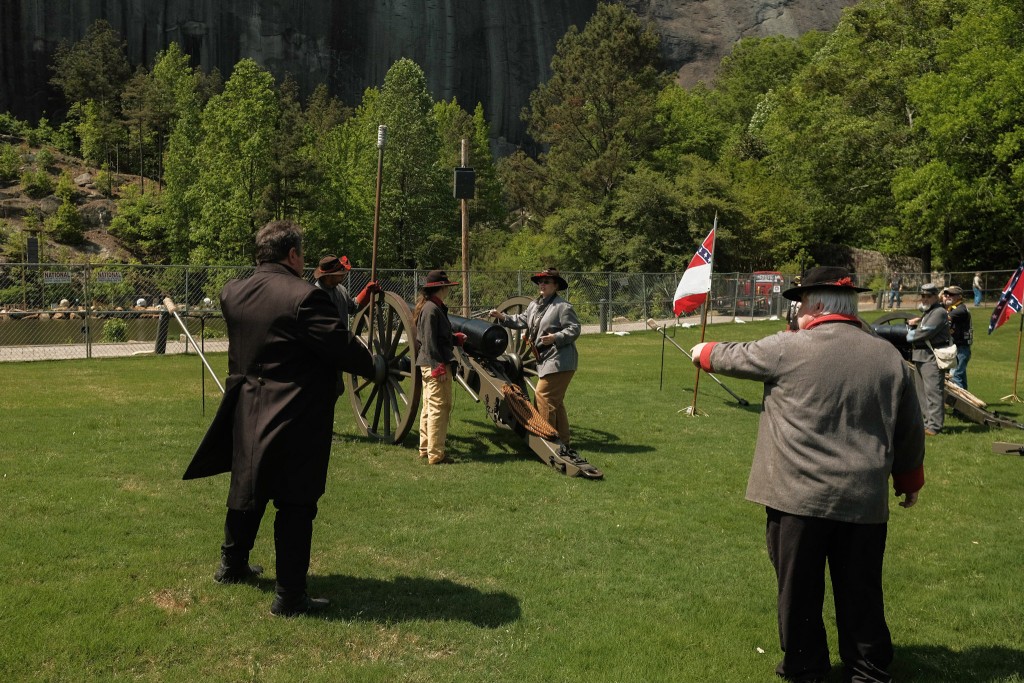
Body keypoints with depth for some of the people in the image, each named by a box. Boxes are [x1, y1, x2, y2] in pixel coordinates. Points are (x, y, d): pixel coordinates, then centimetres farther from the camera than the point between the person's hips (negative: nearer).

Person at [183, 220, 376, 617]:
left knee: (247, 491, 24)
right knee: (295, 506, 2)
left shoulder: (232, 294, 0)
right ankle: (289, 596, 9)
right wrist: (370, 366, -2)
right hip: (297, 420, -7)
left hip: (247, 415, 7)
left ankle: (232, 565, 42)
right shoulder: (305, 298, -20)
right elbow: (342, 348, -20)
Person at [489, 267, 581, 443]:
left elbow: (574, 330, -15)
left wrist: (555, 338, -28)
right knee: (555, 400, 15)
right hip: (545, 359, 9)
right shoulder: (534, 305, 14)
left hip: (559, 361, -9)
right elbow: (521, 321, 15)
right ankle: (562, 437, 25)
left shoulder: (563, 306, -12)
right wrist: (502, 317, 6)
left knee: (543, 394, -12)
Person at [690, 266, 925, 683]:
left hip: (799, 496, -4)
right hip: (865, 500, 4)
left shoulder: (789, 348, -9)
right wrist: (909, 480, 25)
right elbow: (909, 431, 11)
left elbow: (736, 357, 8)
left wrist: (706, 353, 30)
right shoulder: (889, 357, 4)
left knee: (800, 591, 11)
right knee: (861, 594, 15)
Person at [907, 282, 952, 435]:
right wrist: (911, 323, 3)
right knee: (923, 392, 14)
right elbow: (914, 332, 24)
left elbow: (925, 332, -18)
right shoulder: (924, 312, 23)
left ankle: (934, 426, -11)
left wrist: (910, 335, 0)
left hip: (932, 357, -10)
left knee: (933, 391, -11)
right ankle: (927, 422, 21)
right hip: (920, 356, 10)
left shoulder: (939, 312, -9)